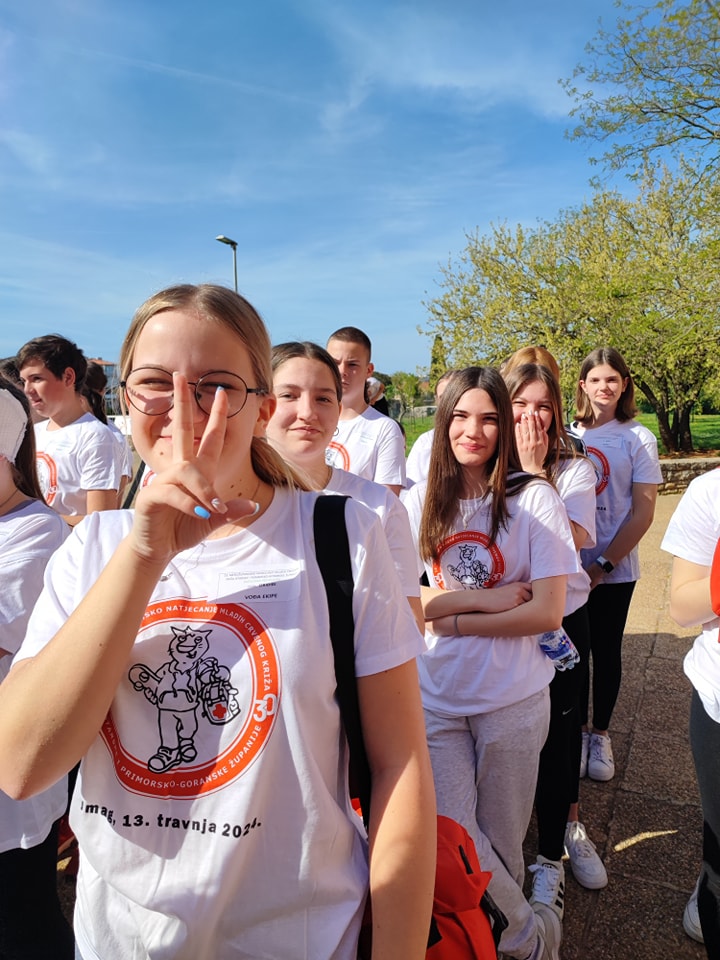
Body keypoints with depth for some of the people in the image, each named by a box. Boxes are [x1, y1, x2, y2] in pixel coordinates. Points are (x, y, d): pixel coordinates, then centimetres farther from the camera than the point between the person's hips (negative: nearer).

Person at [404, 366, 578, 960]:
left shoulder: (533, 499, -9)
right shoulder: (419, 502, -2)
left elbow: (547, 613, -13)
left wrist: (451, 619, -14)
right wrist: (484, 598, -15)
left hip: (513, 699, -1)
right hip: (435, 698, 2)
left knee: (501, 840, 15)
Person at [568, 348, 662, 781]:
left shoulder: (638, 438, -4)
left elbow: (643, 512, -7)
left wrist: (603, 564, -12)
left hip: (614, 569, -1)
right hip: (569, 566, 2)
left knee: (606, 651, 11)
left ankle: (601, 735, 30)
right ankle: (578, 730, 30)